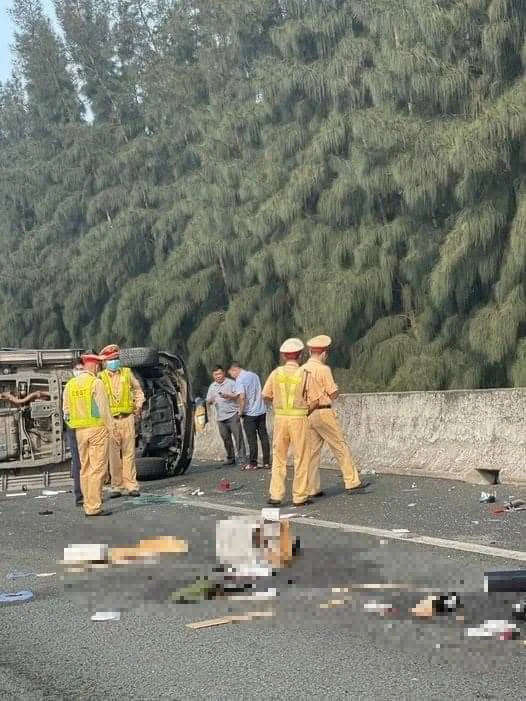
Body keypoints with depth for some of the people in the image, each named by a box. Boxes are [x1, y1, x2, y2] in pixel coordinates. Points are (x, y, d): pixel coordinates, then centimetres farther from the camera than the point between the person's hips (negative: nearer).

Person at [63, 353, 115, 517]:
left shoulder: (70, 384, 7)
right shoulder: (96, 383, -11)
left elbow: (66, 410, 10)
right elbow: (104, 409, -12)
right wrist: (110, 429, -6)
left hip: (80, 430, 6)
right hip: (97, 429, -6)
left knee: (85, 468, 12)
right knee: (97, 468, -5)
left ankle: (88, 505, 15)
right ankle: (94, 507, -7)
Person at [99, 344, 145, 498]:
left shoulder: (127, 373, 10)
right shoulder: (101, 377, 2)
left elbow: (137, 390, 20)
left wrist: (138, 406, 9)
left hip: (127, 418, 1)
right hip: (110, 420, -1)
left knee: (129, 453, 2)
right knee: (113, 455, 2)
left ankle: (131, 486, 5)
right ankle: (117, 486, 9)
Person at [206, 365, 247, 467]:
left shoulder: (231, 383, 1)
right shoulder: (212, 387, 15)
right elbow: (208, 401, 17)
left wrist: (228, 396, -20)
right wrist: (209, 401, -7)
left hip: (232, 415, -5)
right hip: (220, 417, 5)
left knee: (238, 437, -9)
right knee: (226, 439, 8)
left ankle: (242, 460, -10)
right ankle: (230, 458, 21)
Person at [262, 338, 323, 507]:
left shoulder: (276, 373, 0)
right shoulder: (304, 374, -6)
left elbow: (266, 395, 4)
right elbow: (314, 400, -7)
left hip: (280, 417, 2)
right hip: (299, 418, -2)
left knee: (278, 457, 11)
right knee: (301, 457, 6)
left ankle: (275, 495, 8)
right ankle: (300, 496, 9)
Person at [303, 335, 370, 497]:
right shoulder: (323, 369, -11)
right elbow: (333, 394, -9)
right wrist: (335, 388, 11)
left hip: (307, 415, 7)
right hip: (324, 412, -7)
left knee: (312, 451, 9)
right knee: (341, 448, 0)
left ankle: (312, 488, 8)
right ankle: (352, 483, 0)